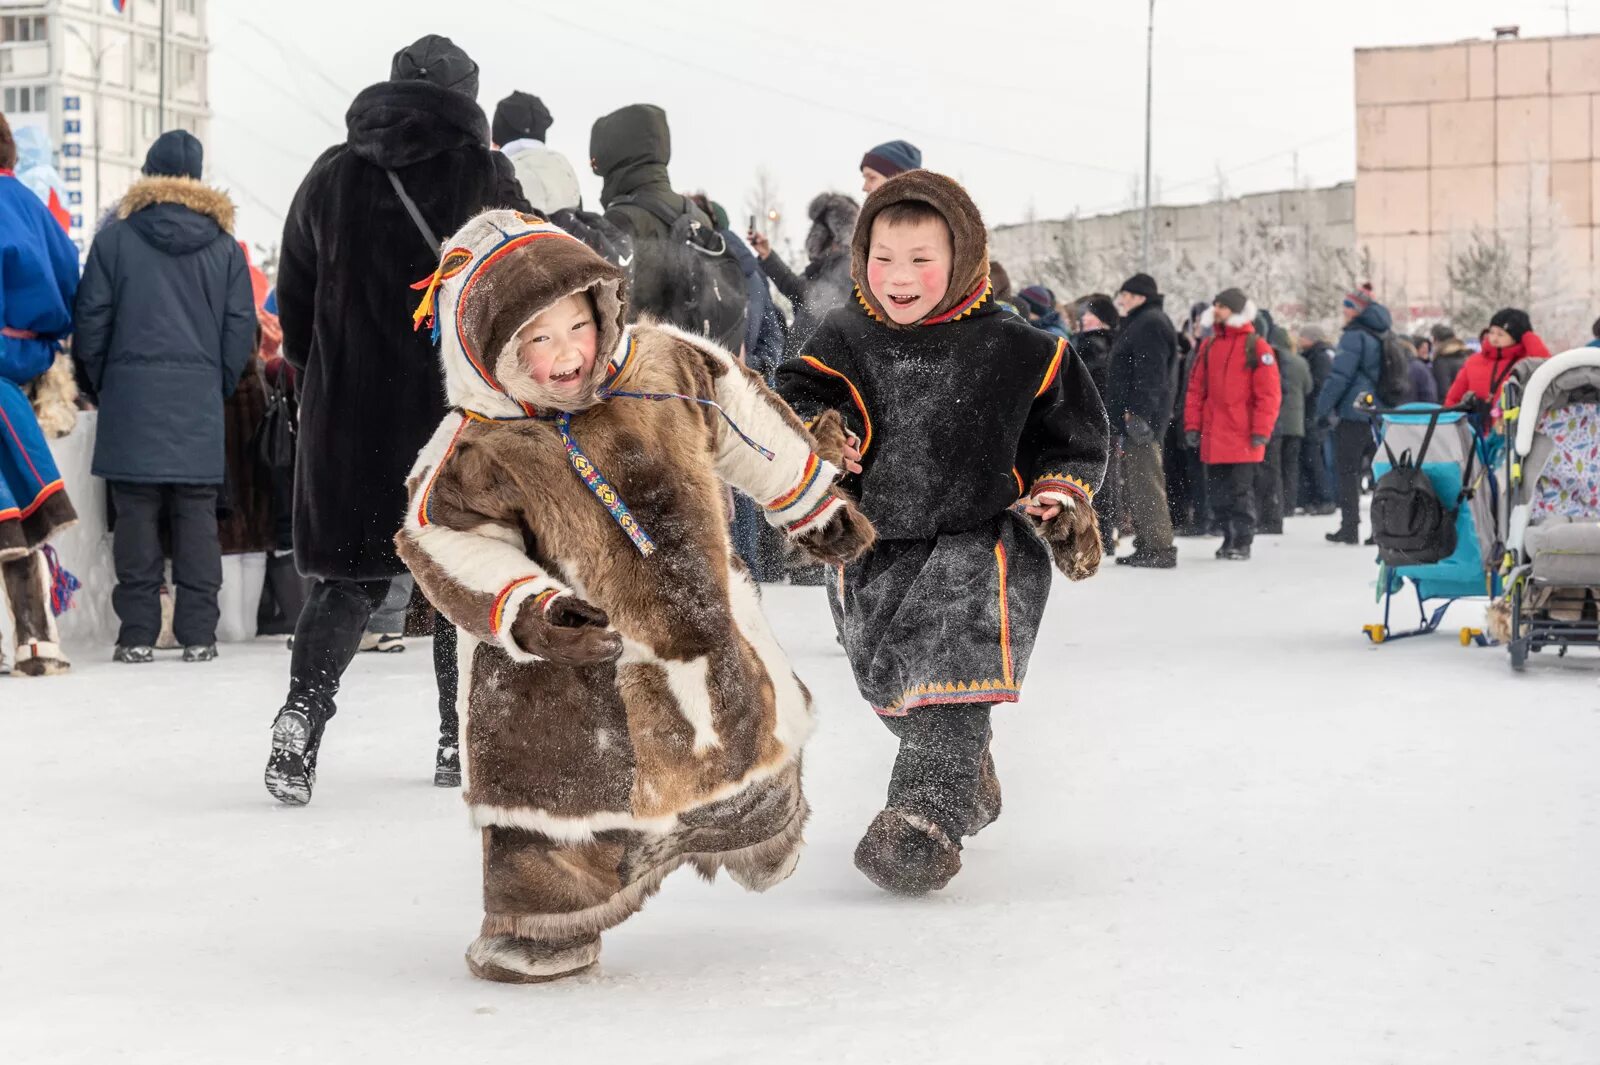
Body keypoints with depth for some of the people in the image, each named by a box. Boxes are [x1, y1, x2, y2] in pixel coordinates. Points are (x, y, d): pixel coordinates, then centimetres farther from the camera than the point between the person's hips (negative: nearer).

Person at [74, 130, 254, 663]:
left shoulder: (114, 239, -1)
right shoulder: (225, 246, 5)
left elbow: (91, 324, 0)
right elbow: (241, 331, 5)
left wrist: (102, 386, 12)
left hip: (131, 399, -1)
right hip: (200, 405, 1)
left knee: (136, 514, 2)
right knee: (197, 516, 4)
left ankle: (137, 634, 2)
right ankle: (198, 635, 3)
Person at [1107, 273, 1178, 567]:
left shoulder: (1150, 323, -10)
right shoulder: (1139, 323, 24)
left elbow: (1150, 375, -20)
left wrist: (1138, 413, -25)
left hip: (1141, 419, -11)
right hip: (1132, 419, 11)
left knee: (1145, 485, -12)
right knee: (1135, 485, 13)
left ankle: (1160, 548, -13)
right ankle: (1146, 547, 17)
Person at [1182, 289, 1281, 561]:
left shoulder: (1256, 347, -4)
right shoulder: (1209, 346, 13)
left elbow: (1269, 393, -8)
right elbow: (1196, 387, 14)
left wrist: (1261, 431, -13)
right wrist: (1192, 424, 6)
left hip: (1242, 437, -6)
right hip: (1213, 436, 6)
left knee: (1241, 491, -2)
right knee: (1217, 492, 9)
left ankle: (1242, 542, 3)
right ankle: (1229, 538, 19)